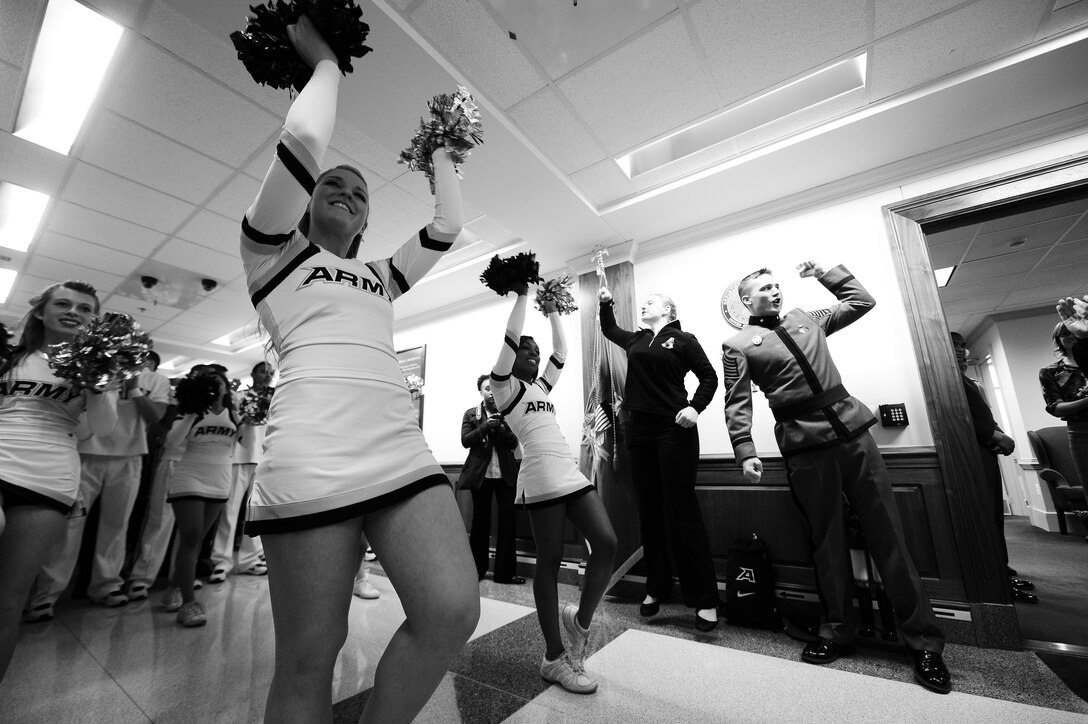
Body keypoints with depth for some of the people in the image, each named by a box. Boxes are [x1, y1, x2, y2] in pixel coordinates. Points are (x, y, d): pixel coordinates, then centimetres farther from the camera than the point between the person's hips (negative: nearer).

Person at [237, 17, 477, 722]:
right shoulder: (271, 251, 15)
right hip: (312, 457, -4)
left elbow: (448, 225, 23)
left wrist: (440, 153, 37)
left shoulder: (381, 277, 29)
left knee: (453, 612, -9)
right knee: (310, 657, 1)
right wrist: (324, 61, 22)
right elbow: (305, 138, 3)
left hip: (402, 449, 5)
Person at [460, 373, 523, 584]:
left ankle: (505, 572, 9)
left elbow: (514, 443, 3)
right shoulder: (471, 414, 6)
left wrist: (502, 428, -16)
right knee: (480, 520, 8)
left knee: (507, 520, -1)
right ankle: (477, 569, 22)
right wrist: (486, 426, -17)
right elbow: (465, 440, -5)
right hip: (481, 474, -1)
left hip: (505, 474, 1)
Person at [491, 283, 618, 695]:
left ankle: (580, 620, 18)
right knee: (550, 563, 1)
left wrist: (552, 311, 29)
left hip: (571, 474, 7)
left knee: (606, 543, -5)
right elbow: (511, 339, -3)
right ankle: (555, 658, 16)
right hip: (541, 481, -7)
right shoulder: (504, 387, 5)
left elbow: (561, 352, 25)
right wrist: (522, 295, 5)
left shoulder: (542, 387, 24)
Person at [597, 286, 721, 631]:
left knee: (682, 512, -3)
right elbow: (609, 329, 33)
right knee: (650, 512, 10)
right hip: (640, 432, 5)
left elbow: (709, 376, 3)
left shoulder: (683, 340, 3)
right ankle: (656, 588, 24)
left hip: (674, 431, -5)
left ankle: (705, 599, 9)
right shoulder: (635, 340, 16)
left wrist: (695, 407, -13)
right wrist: (606, 302, 20)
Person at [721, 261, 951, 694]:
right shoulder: (737, 345, 1)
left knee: (887, 534, 4)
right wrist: (746, 452, -13)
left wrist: (824, 273, 20)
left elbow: (862, 302, 27)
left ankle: (923, 640, 18)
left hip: (853, 431, 4)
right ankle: (837, 632, 23)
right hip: (805, 450, -3)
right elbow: (737, 406, -4)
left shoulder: (804, 320, 17)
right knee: (826, 541, 6)